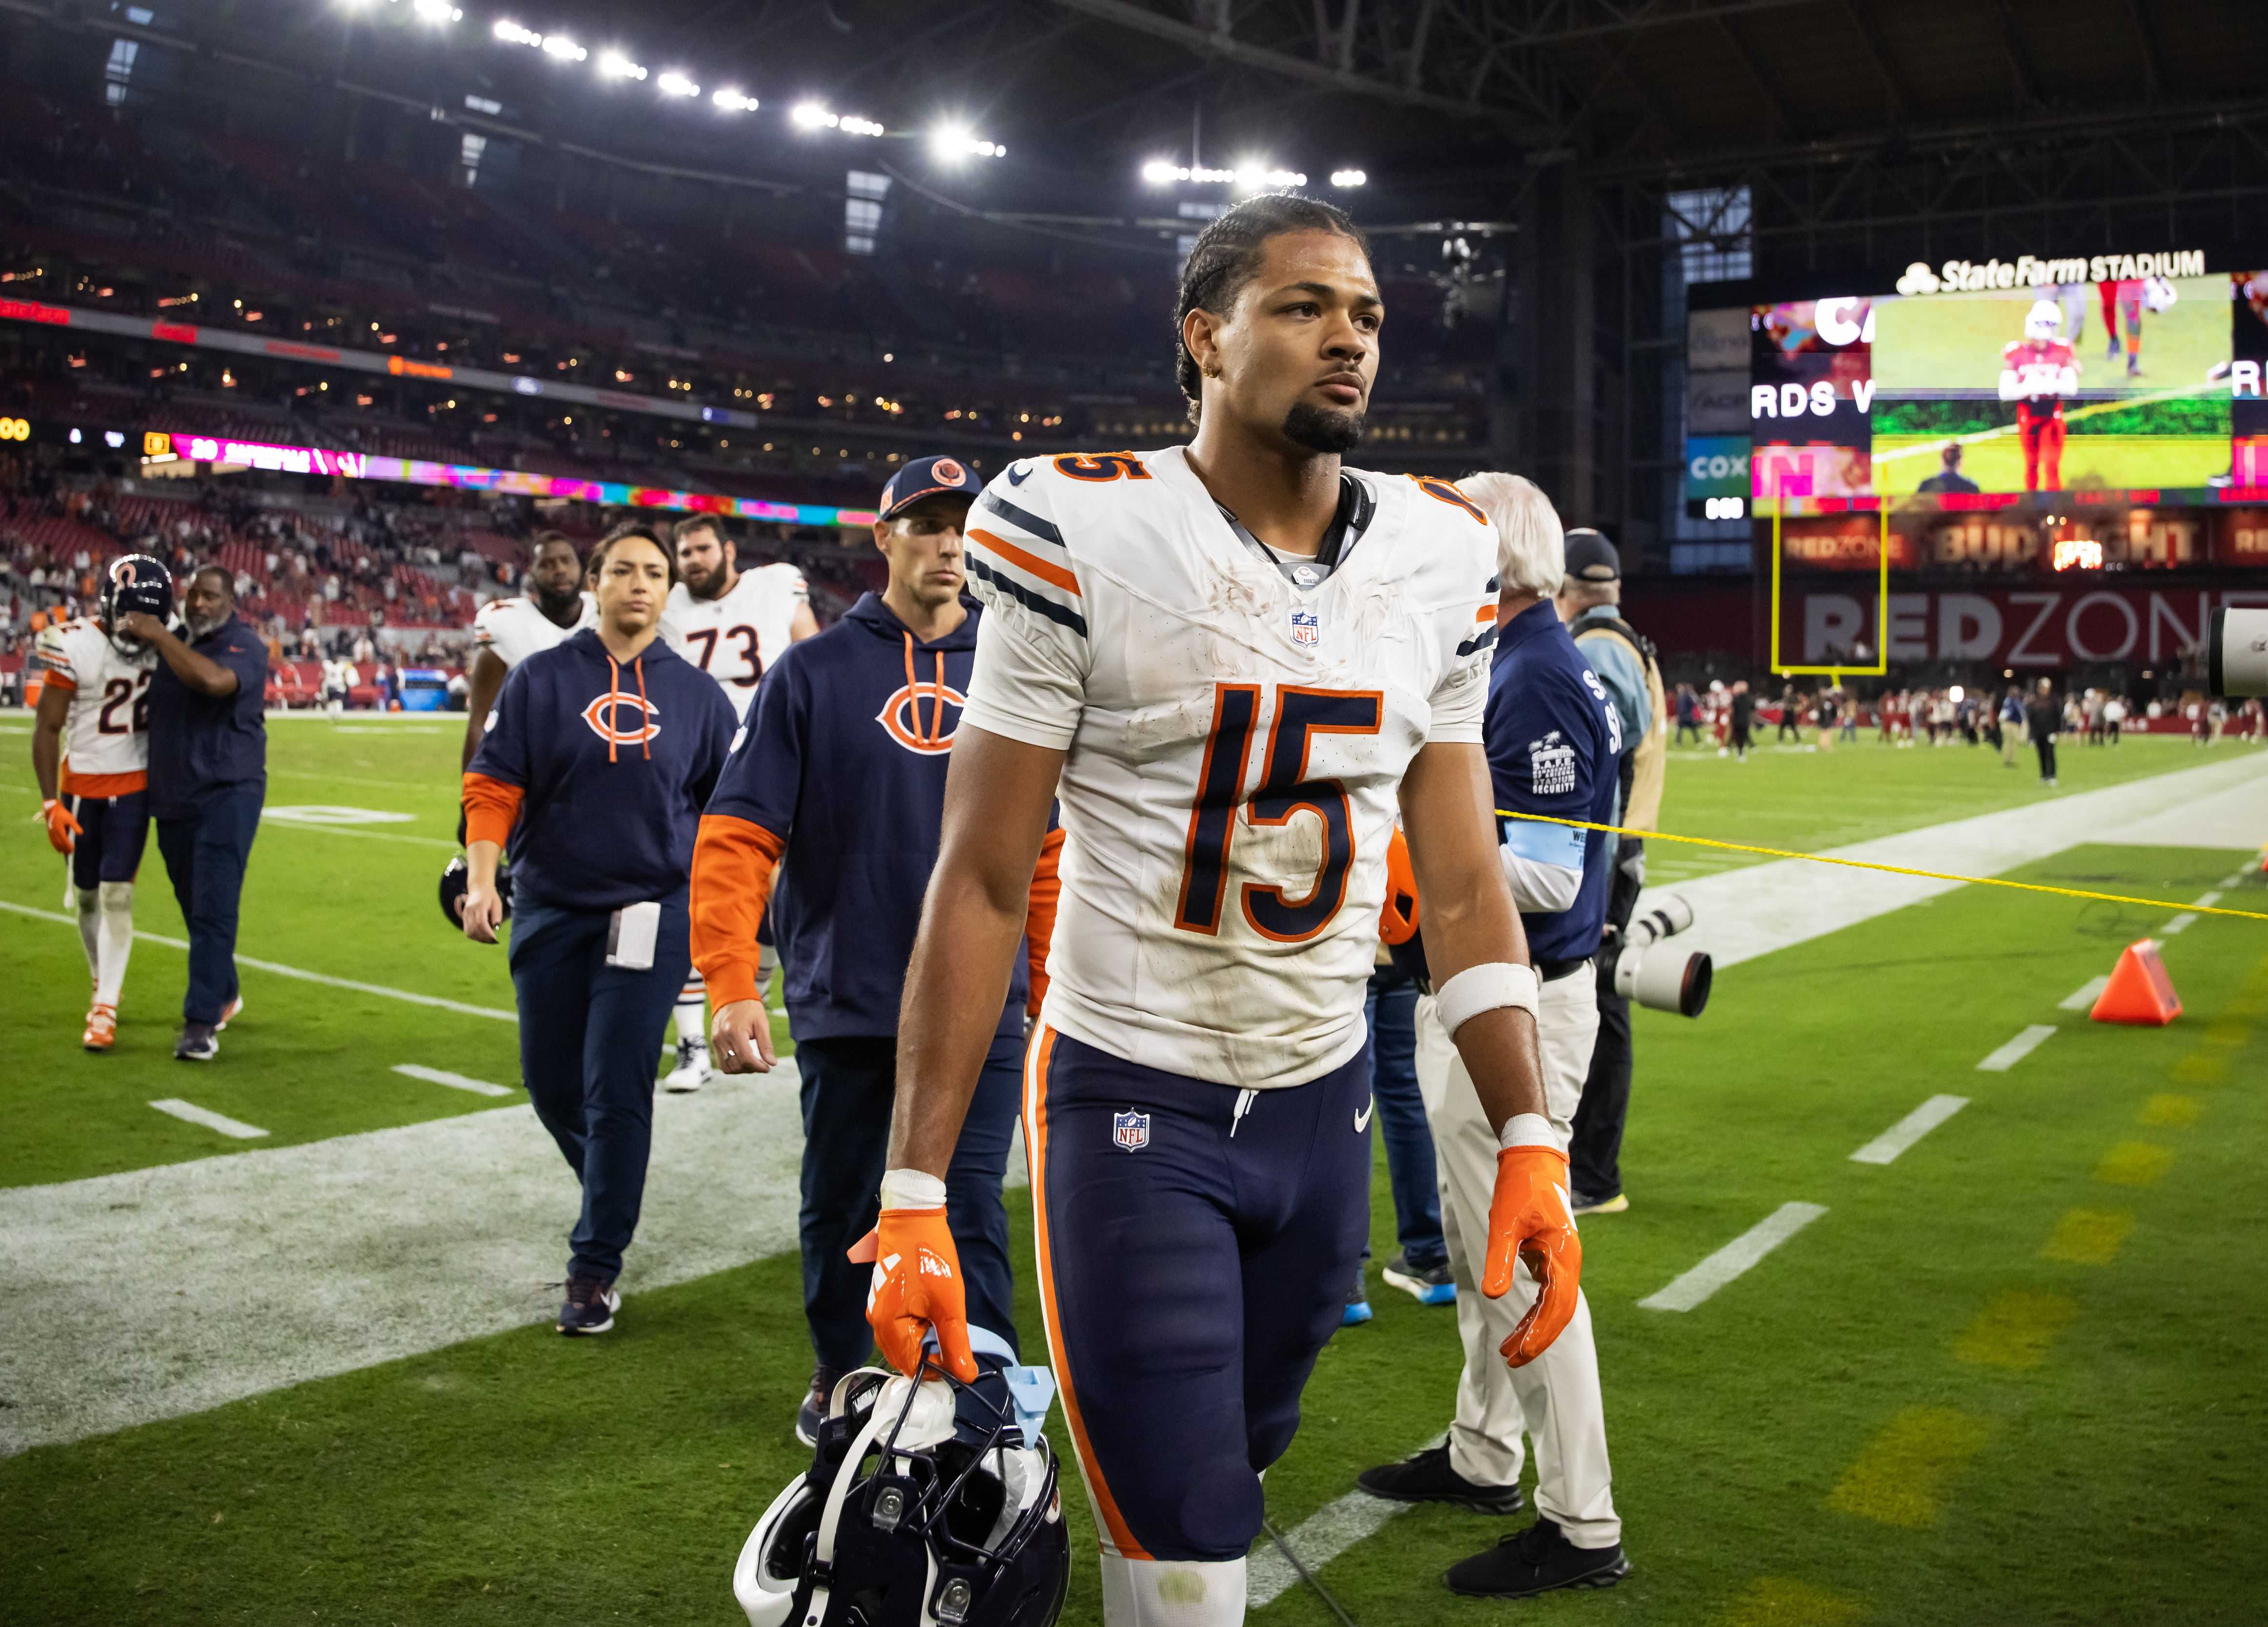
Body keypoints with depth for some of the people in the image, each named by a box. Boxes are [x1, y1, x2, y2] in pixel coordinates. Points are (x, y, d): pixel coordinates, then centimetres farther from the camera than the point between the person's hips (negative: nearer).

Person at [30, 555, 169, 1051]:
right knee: (88, 895, 11)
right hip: (83, 784, -1)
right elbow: (47, 729, -11)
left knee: (118, 893, -7)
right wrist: (50, 803, -14)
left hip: (136, 783, 1)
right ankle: (102, 982, 34)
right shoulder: (76, 647, -17)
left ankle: (105, 1009, -2)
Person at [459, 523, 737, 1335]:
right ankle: (611, 1192, 39)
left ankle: (596, 1267, 7)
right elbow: (492, 785, -1)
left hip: (652, 911, -1)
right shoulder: (542, 679, 1)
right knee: (551, 1083, 11)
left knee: (617, 1090, -4)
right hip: (550, 908, 1)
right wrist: (481, 881, -13)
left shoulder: (696, 695, 4)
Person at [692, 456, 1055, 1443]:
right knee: (842, 1209, 14)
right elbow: (738, 835, -5)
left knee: (972, 1215, -1)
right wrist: (732, 987, -14)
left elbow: (1046, 851, 9)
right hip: (847, 1007, 0)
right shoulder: (814, 674, 0)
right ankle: (840, 1379, 34)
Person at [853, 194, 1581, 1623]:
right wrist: (916, 1192, -12)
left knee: (1235, 1468, 21)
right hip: (1132, 1099, -4)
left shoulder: (1440, 559, 0)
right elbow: (981, 884, -10)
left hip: (1326, 1101, 5)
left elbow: (1463, 884, 4)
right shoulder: (1088, 538, -13)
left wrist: (1532, 1141, -3)